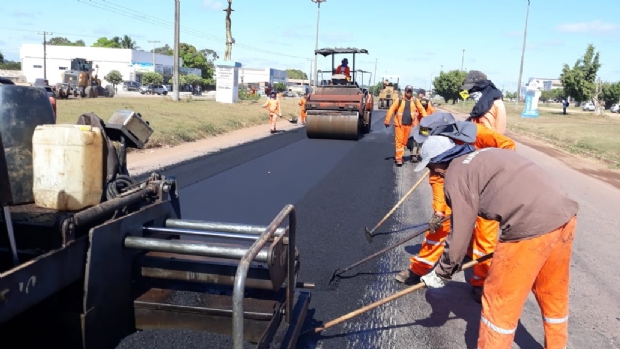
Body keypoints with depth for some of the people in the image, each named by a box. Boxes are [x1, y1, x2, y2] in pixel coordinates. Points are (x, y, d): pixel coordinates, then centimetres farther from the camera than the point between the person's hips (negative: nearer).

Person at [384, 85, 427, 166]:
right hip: (399, 124, -2)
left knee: (404, 141, 9)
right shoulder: (400, 100, -1)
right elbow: (391, 110, -3)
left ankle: (398, 156, 22)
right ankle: (399, 158, -4)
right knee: (399, 141, -5)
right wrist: (387, 121, -7)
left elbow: (422, 110, 6)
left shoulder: (415, 101, 5)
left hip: (409, 124, 3)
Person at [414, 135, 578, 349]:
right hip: (564, 213, 9)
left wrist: (442, 273, 11)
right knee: (554, 296, 27)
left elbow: (460, 233, -2)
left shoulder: (456, 174, -2)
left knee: (499, 302, 9)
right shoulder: (484, 155, 22)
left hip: (532, 227, -9)